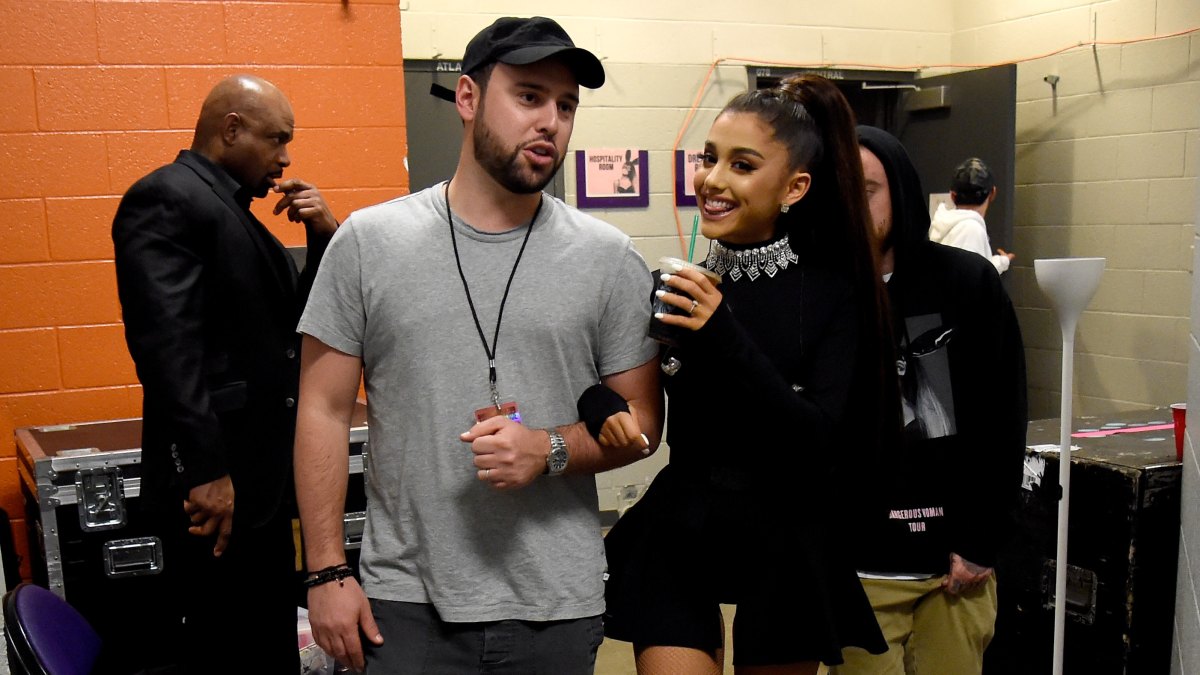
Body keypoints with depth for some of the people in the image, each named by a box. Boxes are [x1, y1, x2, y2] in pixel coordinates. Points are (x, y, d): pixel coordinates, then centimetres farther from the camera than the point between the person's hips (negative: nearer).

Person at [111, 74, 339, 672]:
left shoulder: (236, 213, 18)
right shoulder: (166, 198, -10)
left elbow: (300, 326, 19)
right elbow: (167, 342, -21)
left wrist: (324, 238, 4)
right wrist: (205, 470, -26)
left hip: (262, 479, 9)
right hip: (214, 487, -9)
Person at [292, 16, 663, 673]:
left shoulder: (608, 257, -2)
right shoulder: (368, 242, -2)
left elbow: (641, 422, 3)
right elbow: (324, 411, 1)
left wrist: (550, 449, -16)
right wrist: (327, 572, -3)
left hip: (557, 606, 1)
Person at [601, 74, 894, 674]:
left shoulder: (834, 291, -10)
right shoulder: (678, 288, -2)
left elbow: (822, 444, -18)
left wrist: (726, 342, -27)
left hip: (785, 543, -1)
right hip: (680, 536, 2)